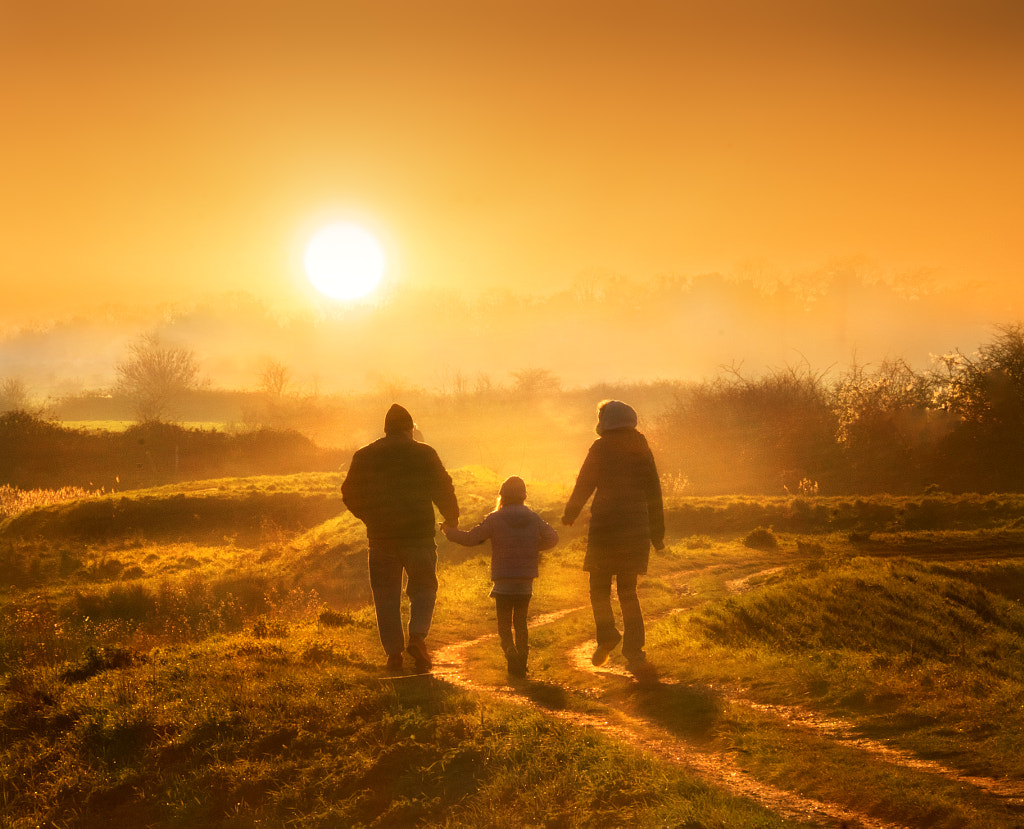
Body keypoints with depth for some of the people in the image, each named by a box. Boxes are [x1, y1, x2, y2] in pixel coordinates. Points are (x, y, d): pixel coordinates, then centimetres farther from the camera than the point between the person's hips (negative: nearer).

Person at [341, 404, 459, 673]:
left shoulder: (364, 456, 5)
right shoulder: (424, 454, -1)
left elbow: (350, 494, 10)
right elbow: (443, 489, 0)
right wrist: (452, 518, 18)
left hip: (381, 537, 1)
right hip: (419, 534, -1)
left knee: (386, 595, 8)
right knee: (423, 588, 11)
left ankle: (394, 652, 6)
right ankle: (417, 636, -12)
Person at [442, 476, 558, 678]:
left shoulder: (495, 519, -8)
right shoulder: (533, 518, 3)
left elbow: (470, 538, -9)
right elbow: (552, 537, 4)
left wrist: (449, 532, 6)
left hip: (503, 583, -3)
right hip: (526, 583, 3)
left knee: (504, 623, 6)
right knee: (520, 622, 15)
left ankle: (510, 651, -18)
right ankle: (521, 665, 10)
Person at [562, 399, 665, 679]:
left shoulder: (601, 448, -5)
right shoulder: (642, 450, 9)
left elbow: (584, 485, 0)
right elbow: (654, 492, 11)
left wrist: (570, 514, 17)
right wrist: (657, 534, 17)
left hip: (606, 525, -4)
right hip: (637, 527, 4)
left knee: (599, 586, 12)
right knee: (628, 590, 10)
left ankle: (607, 636, -5)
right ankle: (634, 653, 2)